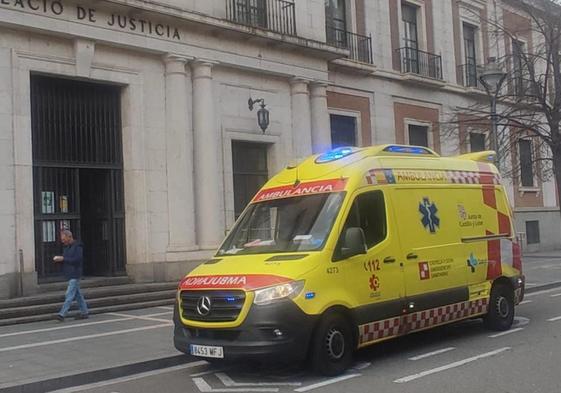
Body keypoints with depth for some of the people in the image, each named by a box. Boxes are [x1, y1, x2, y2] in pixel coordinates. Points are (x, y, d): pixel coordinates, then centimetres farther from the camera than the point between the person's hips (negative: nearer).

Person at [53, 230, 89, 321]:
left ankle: (62, 314, -16)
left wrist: (63, 259, -20)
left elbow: (77, 259, -22)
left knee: (70, 295, -11)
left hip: (75, 275, -9)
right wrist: (58, 259, -3)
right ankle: (84, 312, 19)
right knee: (77, 294, 12)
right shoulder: (67, 247, 15)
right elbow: (65, 259, 19)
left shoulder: (78, 247, -12)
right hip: (69, 274, 9)